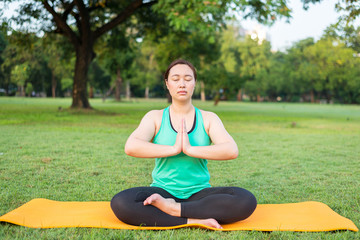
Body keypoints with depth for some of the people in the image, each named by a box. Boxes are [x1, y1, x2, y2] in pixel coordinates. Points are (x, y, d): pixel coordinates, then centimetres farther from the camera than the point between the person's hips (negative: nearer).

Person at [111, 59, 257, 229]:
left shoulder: (208, 119, 7)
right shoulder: (155, 117, 5)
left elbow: (232, 150, -12)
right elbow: (131, 147, -14)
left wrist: (190, 149, -19)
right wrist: (173, 149, -19)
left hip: (199, 193, 1)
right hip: (163, 190, 0)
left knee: (247, 200, -27)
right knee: (120, 203, -30)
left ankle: (173, 209, -20)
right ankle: (194, 220, -26)